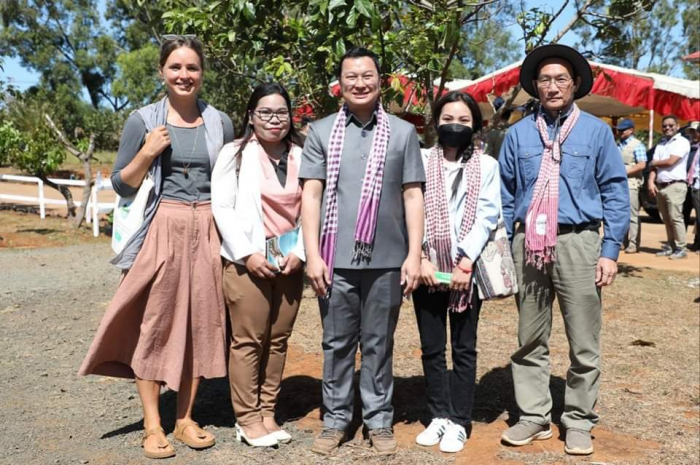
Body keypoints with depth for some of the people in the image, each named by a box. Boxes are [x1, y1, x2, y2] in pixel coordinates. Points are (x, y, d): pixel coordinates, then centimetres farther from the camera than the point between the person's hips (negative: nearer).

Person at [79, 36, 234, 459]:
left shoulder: (221, 123, 8)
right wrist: (148, 153, -15)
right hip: (160, 232, -2)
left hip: (207, 232, 3)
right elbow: (121, 185, 1)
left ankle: (186, 419, 18)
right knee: (154, 322, 0)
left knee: (200, 323, 5)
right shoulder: (143, 120, 1)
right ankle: (153, 425, 11)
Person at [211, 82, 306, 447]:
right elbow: (222, 207, -5)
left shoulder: (301, 156, 10)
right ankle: (247, 418, 11)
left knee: (278, 339, 9)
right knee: (247, 340, 0)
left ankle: (267, 413, 20)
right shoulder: (235, 153, 1)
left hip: (289, 262, 4)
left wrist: (300, 252, -5)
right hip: (248, 261, -4)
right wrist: (247, 253, -13)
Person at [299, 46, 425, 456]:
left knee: (379, 344, 10)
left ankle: (379, 419, 23)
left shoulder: (403, 132, 7)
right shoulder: (321, 131, 6)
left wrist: (414, 254, -2)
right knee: (337, 343, 9)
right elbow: (311, 195, 2)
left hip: (386, 260, 0)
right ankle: (336, 419, 23)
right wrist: (313, 254, -5)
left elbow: (413, 196, 5)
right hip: (336, 260, 0)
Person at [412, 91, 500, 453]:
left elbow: (487, 217, -3)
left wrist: (466, 262, -12)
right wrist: (419, 258, -11)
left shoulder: (486, 165, 6)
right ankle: (439, 416, 20)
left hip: (467, 269, -1)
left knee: (464, 348, 5)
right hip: (427, 268, 1)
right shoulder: (420, 161, 6)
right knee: (431, 347, 8)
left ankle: (459, 421, 13)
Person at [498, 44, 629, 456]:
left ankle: (579, 422, 18)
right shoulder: (519, 134, 10)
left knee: (584, 343, 4)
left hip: (578, 242, -1)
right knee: (530, 340, 8)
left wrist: (610, 251, -4)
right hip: (529, 244, 2)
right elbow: (505, 197, 12)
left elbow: (616, 193, 4)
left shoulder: (596, 131, 5)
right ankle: (534, 416, 20)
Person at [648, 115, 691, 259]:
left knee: (675, 218, -10)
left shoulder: (682, 142, -4)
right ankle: (670, 246, 16)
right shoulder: (660, 144, 17)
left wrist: (654, 163, 2)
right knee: (666, 219, 10)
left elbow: (670, 161, -14)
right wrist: (651, 182, -5)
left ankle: (681, 248, -7)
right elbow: (654, 166, 10)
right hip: (660, 186, 7)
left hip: (675, 185, -7)